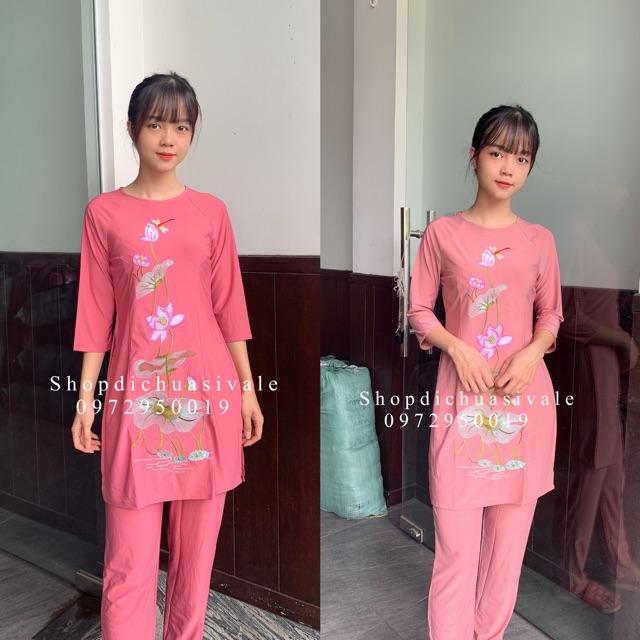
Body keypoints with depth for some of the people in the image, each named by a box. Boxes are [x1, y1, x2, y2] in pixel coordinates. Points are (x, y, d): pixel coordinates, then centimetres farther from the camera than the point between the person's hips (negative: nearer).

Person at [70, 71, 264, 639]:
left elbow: (229, 305, 6)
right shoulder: (104, 213, 2)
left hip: (207, 392, 2)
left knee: (197, 548, 13)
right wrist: (86, 400, 0)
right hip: (135, 396, -1)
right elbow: (97, 314, 3)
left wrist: (248, 390, 4)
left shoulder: (211, 211, 5)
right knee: (129, 561, 2)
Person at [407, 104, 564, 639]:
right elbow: (419, 310, 3)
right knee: (456, 541, -1)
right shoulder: (442, 232, 1)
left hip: (524, 394, 3)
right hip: (462, 392, -2)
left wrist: (531, 354, -8)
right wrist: (456, 346, -14)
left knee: (510, 532, 12)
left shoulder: (539, 239, 6)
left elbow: (552, 313, 11)